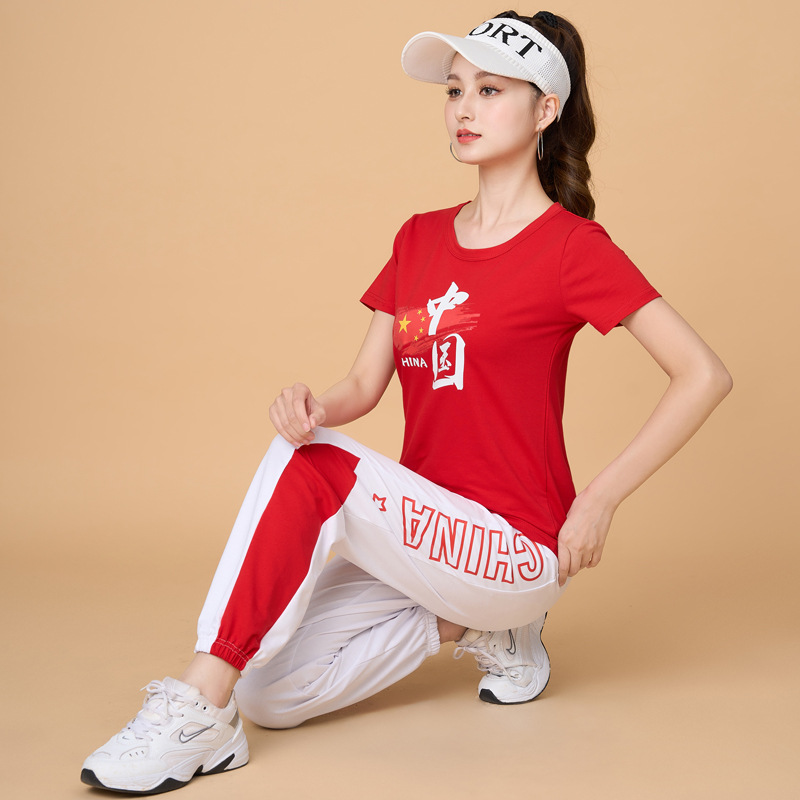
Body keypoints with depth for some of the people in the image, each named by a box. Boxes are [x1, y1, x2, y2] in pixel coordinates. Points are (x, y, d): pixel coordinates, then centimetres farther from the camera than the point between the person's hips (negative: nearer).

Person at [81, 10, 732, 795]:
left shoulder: (572, 246, -8)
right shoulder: (420, 238, 11)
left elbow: (705, 374, -12)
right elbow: (364, 383, 6)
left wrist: (599, 499, -14)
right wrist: (314, 405, -18)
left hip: (517, 546, -6)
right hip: (424, 538, 7)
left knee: (311, 467, -27)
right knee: (271, 694, -8)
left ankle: (198, 713, -19)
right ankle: (464, 620, 12)